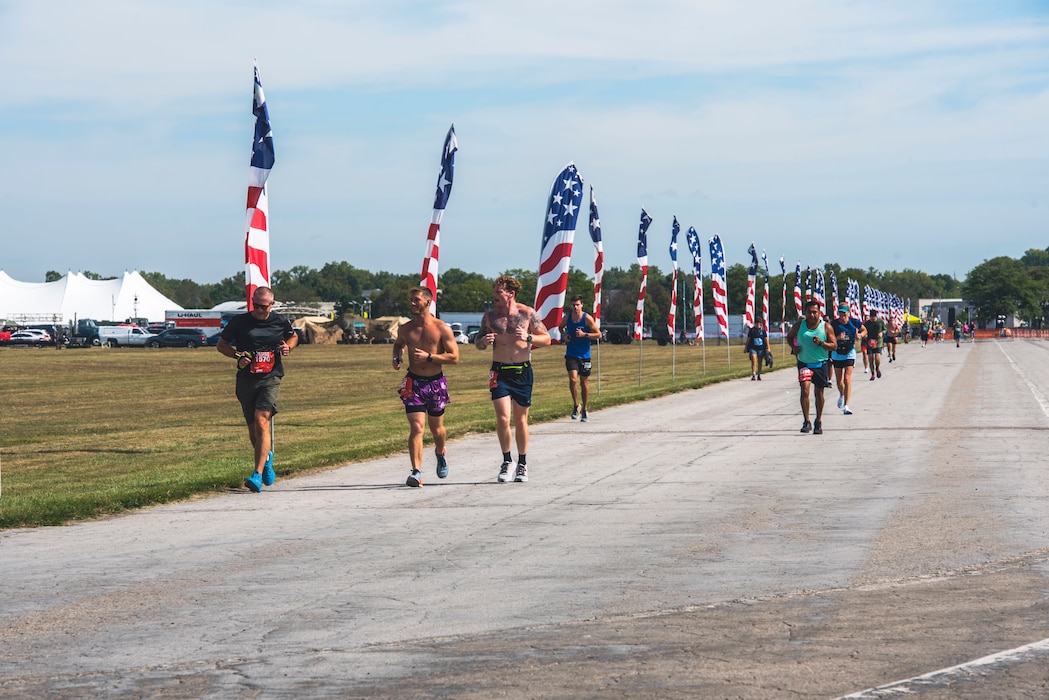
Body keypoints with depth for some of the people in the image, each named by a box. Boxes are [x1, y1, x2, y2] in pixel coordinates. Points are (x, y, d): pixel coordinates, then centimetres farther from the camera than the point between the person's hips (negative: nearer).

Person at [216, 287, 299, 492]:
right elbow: (221, 344, 10)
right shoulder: (239, 322, 0)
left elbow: (294, 337, 24)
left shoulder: (281, 322, 3)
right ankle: (266, 458, 42)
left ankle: (258, 474, -22)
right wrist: (237, 356, -8)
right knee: (253, 429, 10)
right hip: (246, 380, 2)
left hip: (270, 379, -2)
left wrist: (288, 347, 2)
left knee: (262, 423, -19)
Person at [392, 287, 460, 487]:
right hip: (413, 383, 1)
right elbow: (398, 344, 26)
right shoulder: (404, 329, 3)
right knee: (416, 428, -15)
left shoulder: (442, 329, -6)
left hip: (436, 382, -1)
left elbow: (454, 357, -9)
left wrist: (429, 357, -19)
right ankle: (416, 472, -18)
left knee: (436, 429, 15)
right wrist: (397, 357, 4)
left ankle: (440, 453, 48)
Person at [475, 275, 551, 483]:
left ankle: (522, 464, 20)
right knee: (502, 418, -10)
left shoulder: (527, 313, -2)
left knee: (520, 420, 7)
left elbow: (546, 339, 0)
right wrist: (484, 341, -13)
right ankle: (506, 462, 6)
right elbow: (478, 343, 10)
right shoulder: (490, 316, 3)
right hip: (499, 372, 1)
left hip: (522, 372, -1)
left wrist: (528, 337, -18)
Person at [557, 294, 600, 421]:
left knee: (584, 382, 9)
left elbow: (598, 335, -6)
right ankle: (576, 405, 2)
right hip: (571, 354, 1)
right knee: (573, 379, -18)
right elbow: (561, 327, 21)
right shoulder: (567, 317, -1)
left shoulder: (587, 318, -9)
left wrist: (584, 334, -19)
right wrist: (564, 336, 0)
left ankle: (584, 411, 22)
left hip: (584, 355, -1)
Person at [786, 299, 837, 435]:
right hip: (804, 363, 0)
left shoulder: (826, 327, -6)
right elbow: (789, 336, 15)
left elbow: (834, 345, -6)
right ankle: (806, 422, -14)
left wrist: (821, 343, -24)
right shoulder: (799, 325, -3)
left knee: (819, 393, 9)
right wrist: (793, 347, -5)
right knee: (805, 389, -18)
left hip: (821, 364, 0)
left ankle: (818, 422, 25)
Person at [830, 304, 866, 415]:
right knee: (838, 380, 13)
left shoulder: (854, 322, -9)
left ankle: (846, 405, -12)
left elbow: (864, 330, 8)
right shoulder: (834, 324, -11)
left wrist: (860, 335, -14)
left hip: (849, 354, -2)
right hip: (837, 354, 2)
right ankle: (841, 395, 46)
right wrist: (837, 338, -31)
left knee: (847, 379, -13)